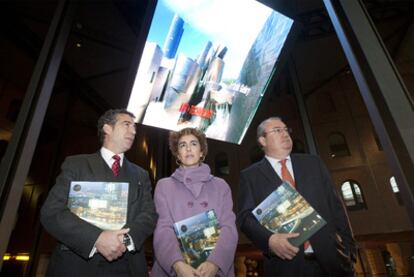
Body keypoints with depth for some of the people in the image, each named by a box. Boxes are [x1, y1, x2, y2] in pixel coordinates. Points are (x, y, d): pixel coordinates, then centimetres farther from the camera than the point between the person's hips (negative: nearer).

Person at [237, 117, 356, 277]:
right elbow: (245, 216, -6)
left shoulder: (313, 163, 9)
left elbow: (335, 206, 9)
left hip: (330, 259, 4)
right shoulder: (250, 175, 0)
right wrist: (269, 239, -22)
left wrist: (347, 245, 3)